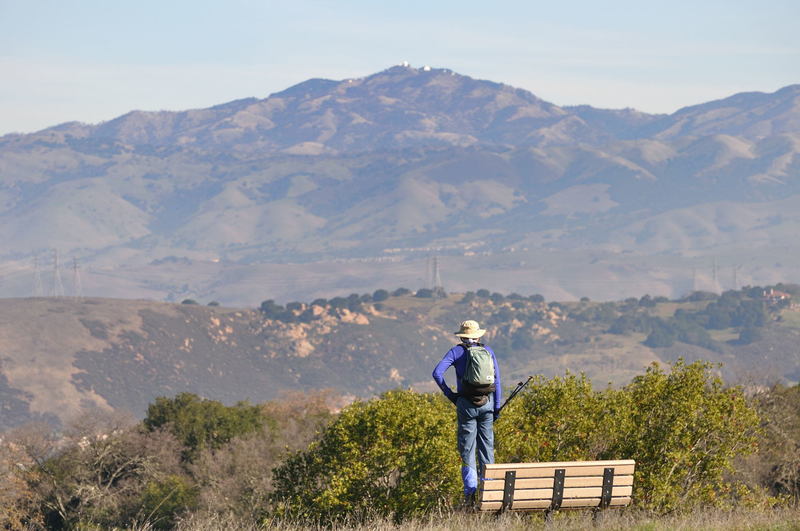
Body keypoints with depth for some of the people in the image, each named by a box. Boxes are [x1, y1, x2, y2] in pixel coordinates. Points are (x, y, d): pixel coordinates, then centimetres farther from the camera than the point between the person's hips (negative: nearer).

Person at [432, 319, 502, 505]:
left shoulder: (457, 352, -1)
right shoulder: (488, 351, 6)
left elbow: (437, 373, -12)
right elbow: (497, 380, 5)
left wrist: (449, 393, -1)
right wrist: (497, 406, 9)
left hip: (466, 404, -2)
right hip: (487, 403, 2)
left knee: (467, 448, 1)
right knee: (487, 446, 10)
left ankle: (470, 489, -11)